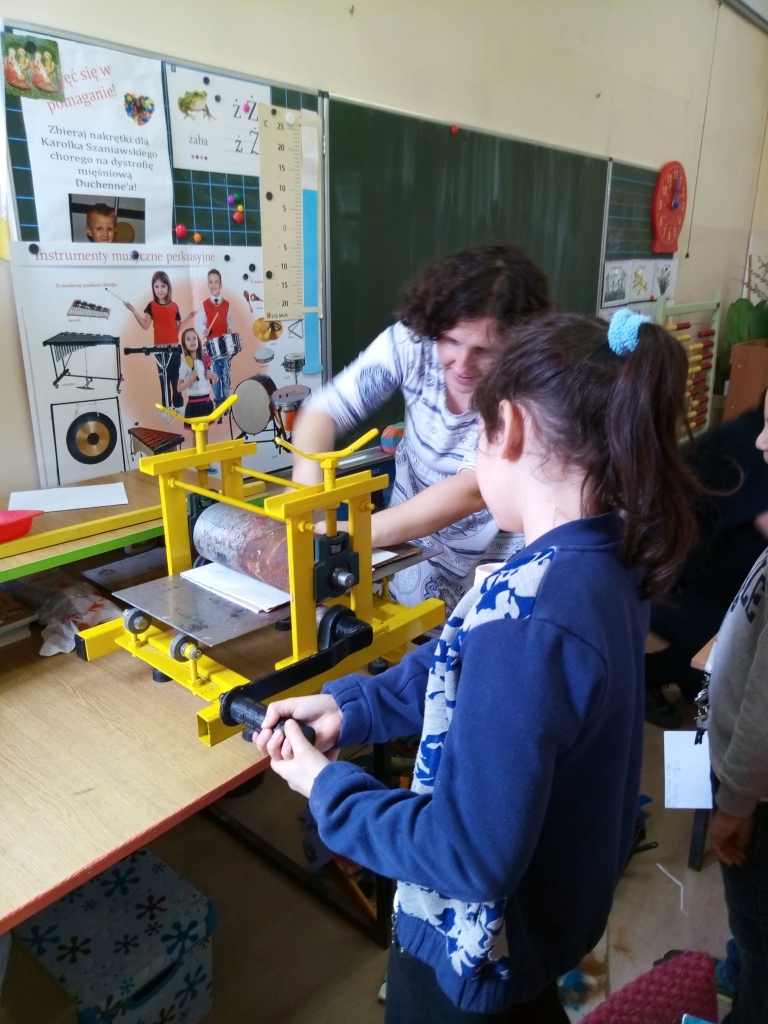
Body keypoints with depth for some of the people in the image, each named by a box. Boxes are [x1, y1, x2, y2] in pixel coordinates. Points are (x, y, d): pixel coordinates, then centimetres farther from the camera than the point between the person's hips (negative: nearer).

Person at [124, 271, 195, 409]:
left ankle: (178, 406, 14)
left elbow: (178, 328, 9)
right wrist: (133, 310, -18)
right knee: (164, 378, 2)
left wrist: (189, 317, -1)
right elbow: (145, 326, -10)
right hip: (160, 348, -2)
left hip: (174, 347, 2)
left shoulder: (174, 306, 7)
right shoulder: (151, 306, 0)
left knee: (176, 378, 6)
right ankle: (166, 408, 6)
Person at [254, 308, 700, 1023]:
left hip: (478, 946, -6)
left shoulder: (526, 615, -38)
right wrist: (349, 706, -3)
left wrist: (327, 787, -19)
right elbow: (465, 671, 2)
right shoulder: (610, 558, -10)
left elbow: (470, 855, -32)